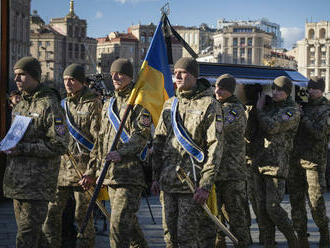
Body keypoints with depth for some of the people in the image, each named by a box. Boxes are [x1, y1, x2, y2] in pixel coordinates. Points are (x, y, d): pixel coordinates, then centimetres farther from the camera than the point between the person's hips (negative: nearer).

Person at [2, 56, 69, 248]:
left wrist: (22, 148, -17)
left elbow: (59, 145, -15)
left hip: (37, 182, -8)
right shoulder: (20, 106, 17)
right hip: (17, 181, 8)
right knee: (29, 231, 14)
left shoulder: (49, 105, -10)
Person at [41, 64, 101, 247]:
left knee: (83, 217, 0)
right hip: (61, 168, 6)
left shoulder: (93, 103, -4)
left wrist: (91, 172, -16)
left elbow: (99, 141, -10)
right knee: (51, 213, 3)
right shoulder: (63, 105, 16)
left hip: (83, 169, -6)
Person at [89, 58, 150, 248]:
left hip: (131, 171, -8)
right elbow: (101, 138, 24)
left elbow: (141, 135, -15)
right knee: (129, 223, 15)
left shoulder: (140, 102, -4)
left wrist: (121, 153, -29)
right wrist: (93, 166, 20)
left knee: (119, 225, -14)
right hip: (111, 174, 8)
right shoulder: (109, 105, 19)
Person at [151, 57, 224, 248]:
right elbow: (158, 142, 19)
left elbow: (215, 147, -11)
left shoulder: (209, 105, -6)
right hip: (168, 182, 6)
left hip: (193, 184, -6)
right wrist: (156, 177, 13)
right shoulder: (170, 105, 14)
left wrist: (206, 185, -16)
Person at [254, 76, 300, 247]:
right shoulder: (269, 106, 14)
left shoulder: (292, 111, -7)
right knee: (262, 207, 8)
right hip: (260, 162, 7)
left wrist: (260, 109, -5)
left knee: (273, 207, -10)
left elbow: (270, 127, -19)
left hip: (278, 164, -7)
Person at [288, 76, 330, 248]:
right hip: (295, 159, 5)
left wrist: (303, 116, -13)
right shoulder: (302, 106, 15)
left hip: (314, 160, -5)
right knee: (296, 199, 5)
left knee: (315, 199, -6)